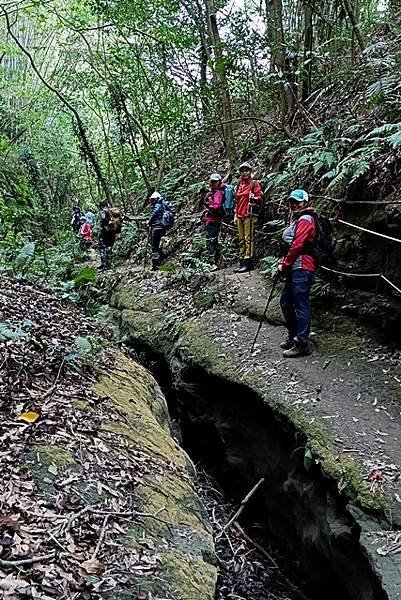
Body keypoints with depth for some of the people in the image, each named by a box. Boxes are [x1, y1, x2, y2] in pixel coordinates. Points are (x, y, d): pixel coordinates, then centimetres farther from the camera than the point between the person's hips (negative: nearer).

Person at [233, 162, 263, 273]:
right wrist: (235, 215, 20)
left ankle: (248, 262, -11)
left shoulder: (254, 184, 0)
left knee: (248, 238, -10)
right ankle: (242, 261, 14)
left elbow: (260, 196, -3)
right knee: (241, 239, 9)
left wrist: (254, 198, -24)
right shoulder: (239, 185, 20)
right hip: (240, 216, 7)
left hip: (250, 214, -7)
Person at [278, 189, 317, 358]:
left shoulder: (305, 220, -11)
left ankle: (302, 344, -2)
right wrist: (284, 262, 11)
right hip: (295, 268, 11)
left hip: (302, 268, -11)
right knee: (285, 301, 17)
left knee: (301, 305, -7)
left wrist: (285, 265, -9)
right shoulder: (297, 219, 22)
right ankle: (293, 335, 29)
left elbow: (297, 245, -17)